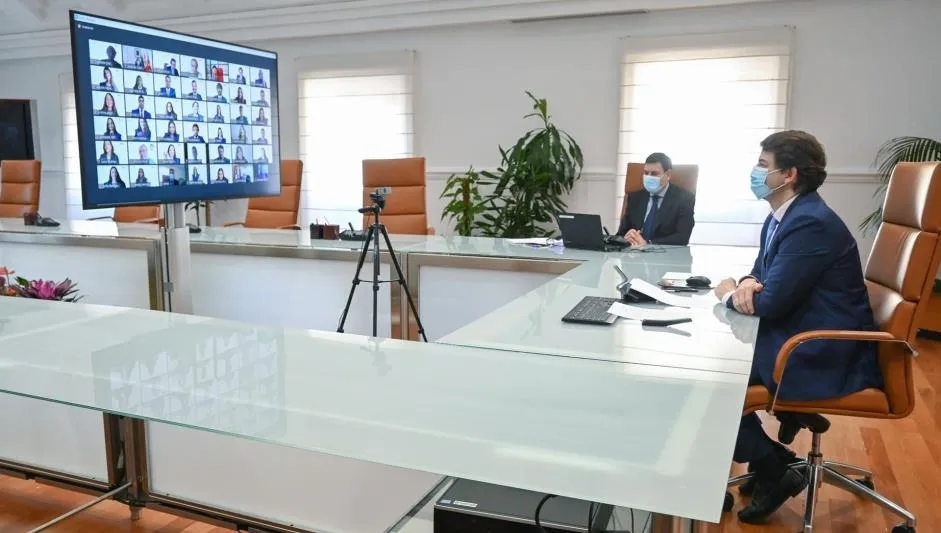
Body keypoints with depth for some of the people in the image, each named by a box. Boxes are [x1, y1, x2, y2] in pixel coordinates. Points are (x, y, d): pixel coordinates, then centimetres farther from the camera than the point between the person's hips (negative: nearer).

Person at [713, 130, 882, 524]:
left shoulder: (811, 224, -24)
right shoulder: (784, 216, 7)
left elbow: (769, 302, -27)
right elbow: (763, 273, 16)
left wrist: (731, 293, -6)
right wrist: (748, 283, -9)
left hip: (824, 356, -10)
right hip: (799, 336, 10)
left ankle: (775, 472, 5)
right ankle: (767, 452, 17)